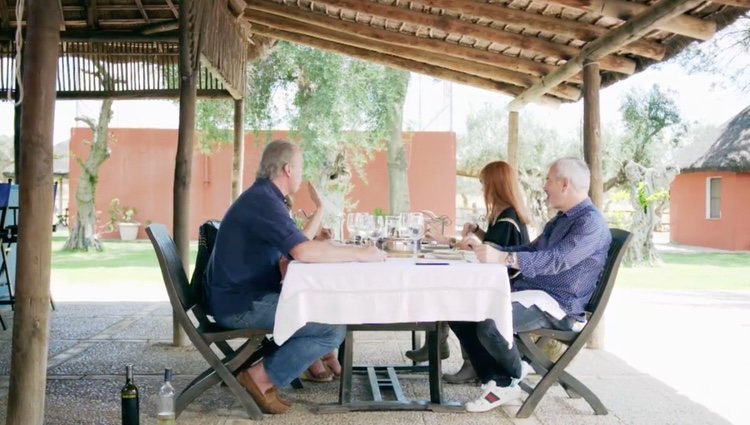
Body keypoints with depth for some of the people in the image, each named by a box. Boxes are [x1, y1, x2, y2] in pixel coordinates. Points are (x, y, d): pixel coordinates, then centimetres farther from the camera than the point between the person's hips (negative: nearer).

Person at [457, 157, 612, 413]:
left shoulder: (591, 222, -13)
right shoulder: (560, 219, 19)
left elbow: (557, 260, -28)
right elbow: (530, 251, 28)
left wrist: (503, 258, -36)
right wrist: (487, 248, 14)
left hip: (557, 305, -10)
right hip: (529, 290, 10)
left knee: (488, 322, -32)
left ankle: (514, 374, 0)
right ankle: (497, 381, -6)